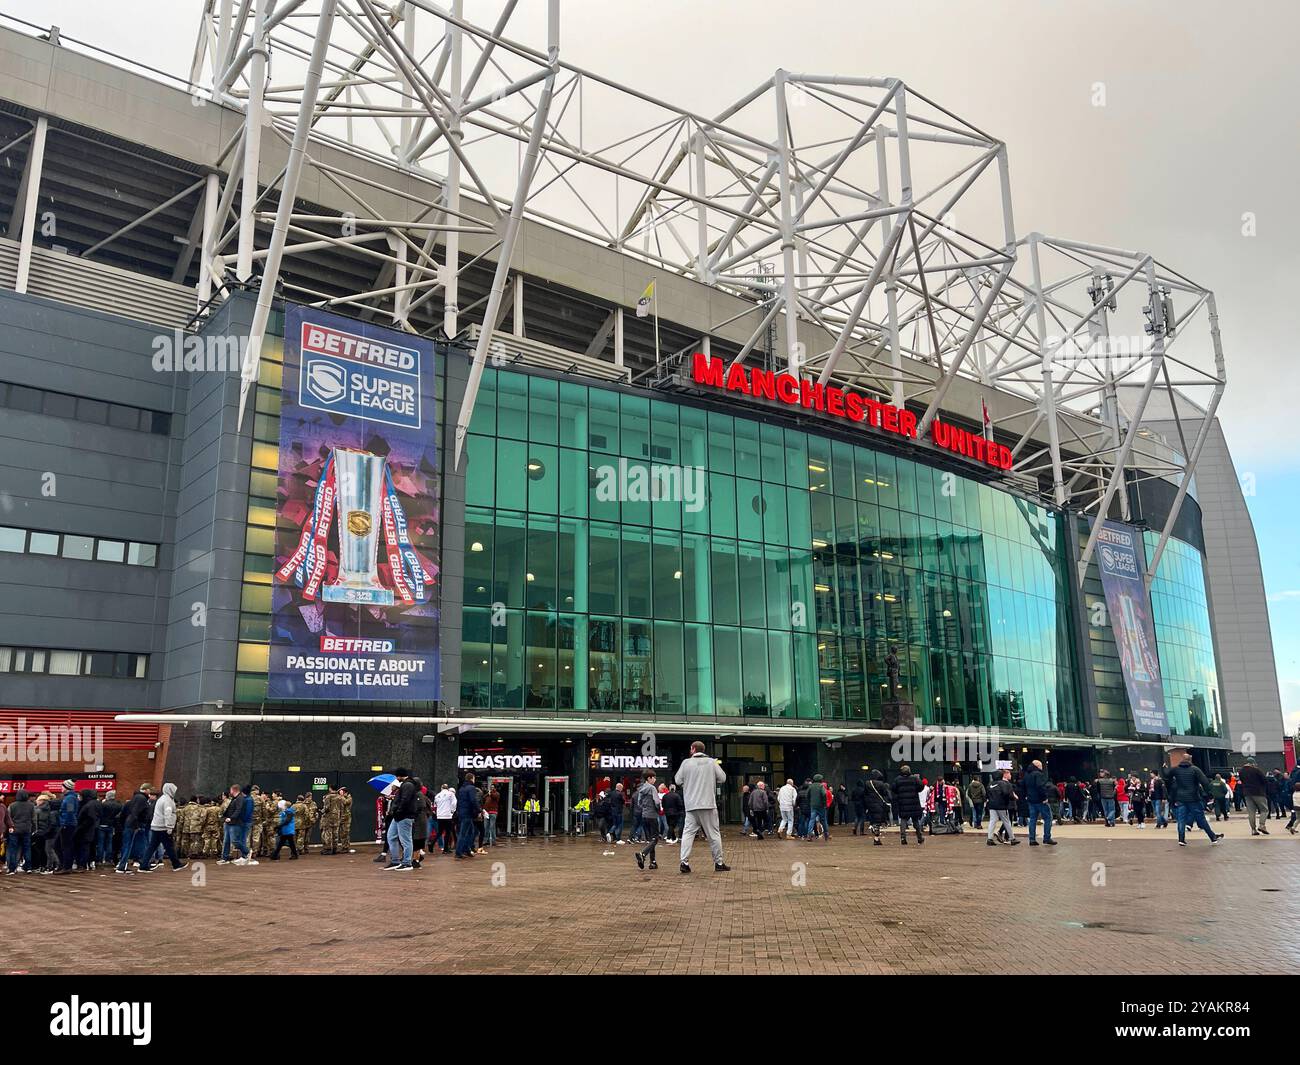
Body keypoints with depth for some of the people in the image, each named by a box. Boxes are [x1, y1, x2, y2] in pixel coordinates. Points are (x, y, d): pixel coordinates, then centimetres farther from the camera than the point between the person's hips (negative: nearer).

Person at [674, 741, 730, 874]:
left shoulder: (686, 763, -1)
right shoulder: (712, 762, 1)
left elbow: (678, 781, 2)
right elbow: (723, 778, 4)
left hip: (691, 805, 0)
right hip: (708, 804, 0)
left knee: (688, 833, 3)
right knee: (714, 834, 8)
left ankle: (684, 862, -7)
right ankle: (719, 863, 12)